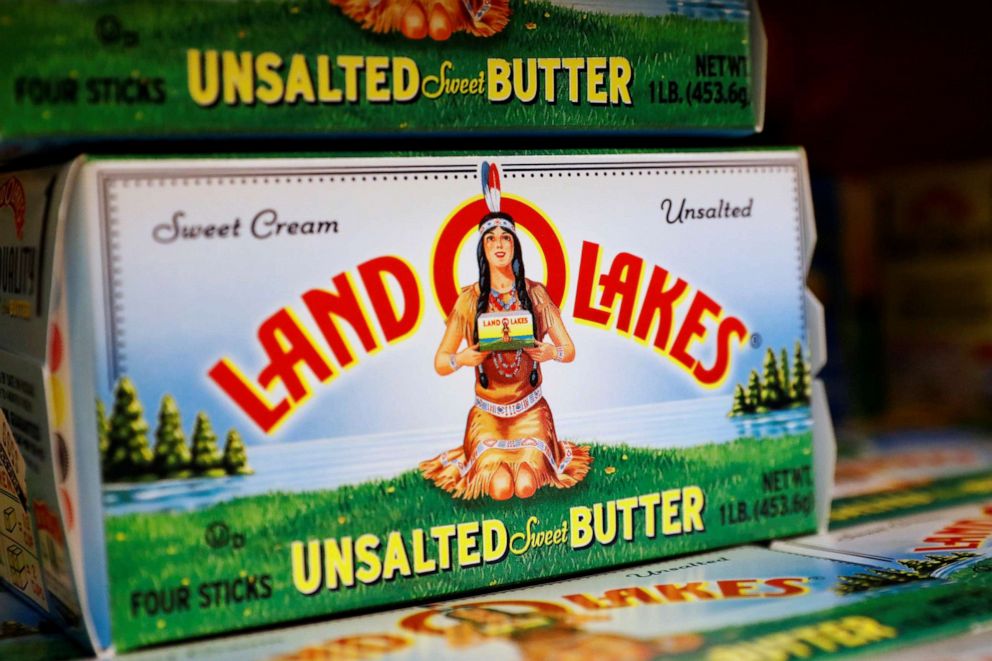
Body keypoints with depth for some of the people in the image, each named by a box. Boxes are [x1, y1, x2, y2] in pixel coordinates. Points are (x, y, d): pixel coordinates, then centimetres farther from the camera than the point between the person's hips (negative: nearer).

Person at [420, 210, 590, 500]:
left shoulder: (535, 293, -3)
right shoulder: (469, 300, -6)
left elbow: (569, 350, 1)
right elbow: (440, 363, -4)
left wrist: (552, 352, -22)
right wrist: (462, 359, -26)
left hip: (530, 409, 1)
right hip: (488, 412, 0)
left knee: (526, 487, -18)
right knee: (500, 489, -20)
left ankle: (533, 457, 19)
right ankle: (488, 457, 18)